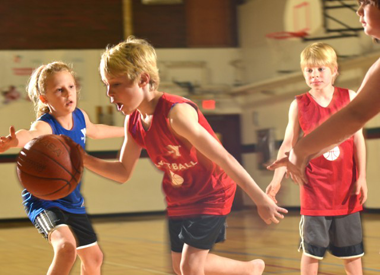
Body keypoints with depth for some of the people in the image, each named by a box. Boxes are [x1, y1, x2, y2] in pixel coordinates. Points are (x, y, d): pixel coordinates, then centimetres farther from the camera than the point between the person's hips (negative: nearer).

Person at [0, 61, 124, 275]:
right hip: (44, 200, -8)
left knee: (93, 258, 20)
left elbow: (94, 130, 22)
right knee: (67, 247, -33)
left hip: (73, 202, 8)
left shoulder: (80, 116, -4)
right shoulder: (45, 126, -26)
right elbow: (31, 135, -52)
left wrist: (125, 131, 38)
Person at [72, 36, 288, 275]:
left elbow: (224, 158, -31)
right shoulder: (133, 122, -6)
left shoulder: (176, 113, -31)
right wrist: (84, 159, -11)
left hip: (211, 195, -8)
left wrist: (261, 200, -29)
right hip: (178, 200, 8)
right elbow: (123, 173, 5)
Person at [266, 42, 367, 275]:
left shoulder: (349, 98, -1)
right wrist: (277, 180, -8)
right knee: (311, 248, 3)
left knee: (352, 249, 10)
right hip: (315, 187, -1)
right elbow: (289, 144, 0)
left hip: (346, 186, 1)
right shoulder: (299, 105, -2)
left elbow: (358, 139, 1)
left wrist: (362, 177, -2)